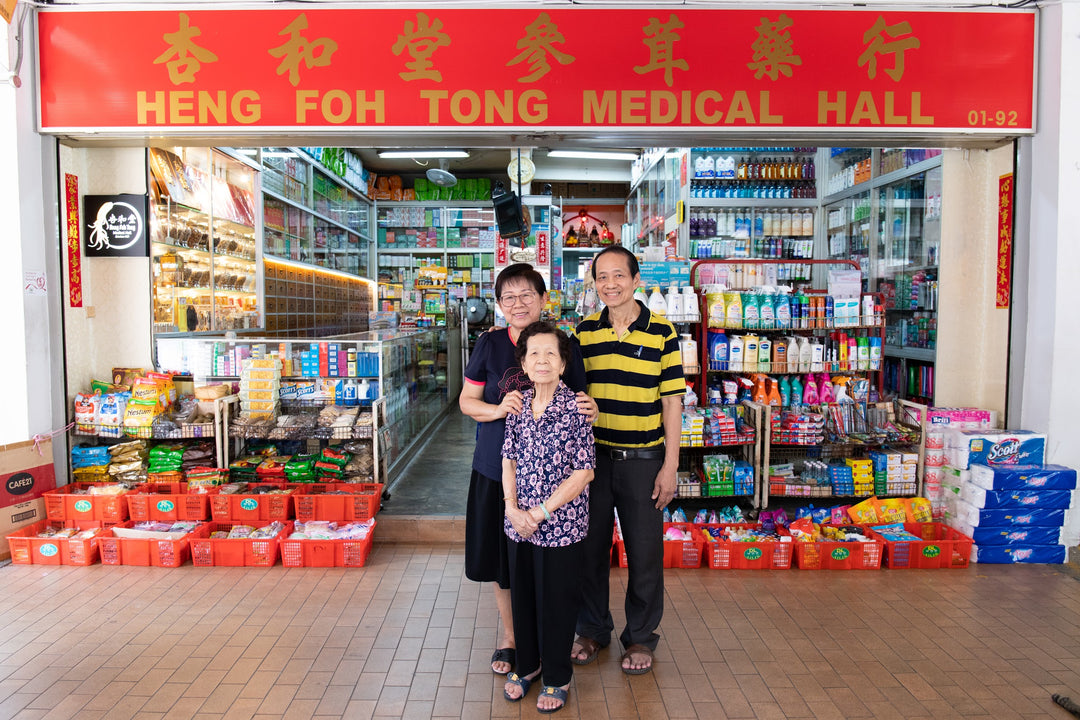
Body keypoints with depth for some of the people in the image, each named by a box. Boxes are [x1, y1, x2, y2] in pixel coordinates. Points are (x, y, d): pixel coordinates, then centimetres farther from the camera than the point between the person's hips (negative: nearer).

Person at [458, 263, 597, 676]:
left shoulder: (564, 345, -3)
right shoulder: (490, 345, -3)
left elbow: (577, 404, 6)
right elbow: (467, 401, 2)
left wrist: (589, 411, -18)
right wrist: (498, 409, -17)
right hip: (496, 468, 1)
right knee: (501, 557, 12)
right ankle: (509, 637, 34)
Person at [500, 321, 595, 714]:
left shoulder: (575, 408, -14)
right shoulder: (517, 404, 1)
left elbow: (582, 472, -15)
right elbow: (509, 459, 6)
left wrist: (541, 512, -15)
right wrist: (512, 507, -7)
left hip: (561, 524, -5)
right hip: (519, 522, 5)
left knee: (556, 601, 10)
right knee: (522, 595, 18)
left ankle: (557, 677, 31)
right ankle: (527, 664, 41)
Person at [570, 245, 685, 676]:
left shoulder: (662, 332, -4)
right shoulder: (584, 331, 4)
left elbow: (671, 402, -3)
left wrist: (670, 465, -6)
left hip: (642, 459, -2)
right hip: (591, 457, 3)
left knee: (644, 551, 8)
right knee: (590, 546, 12)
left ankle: (640, 636, 29)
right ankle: (592, 629, 33)